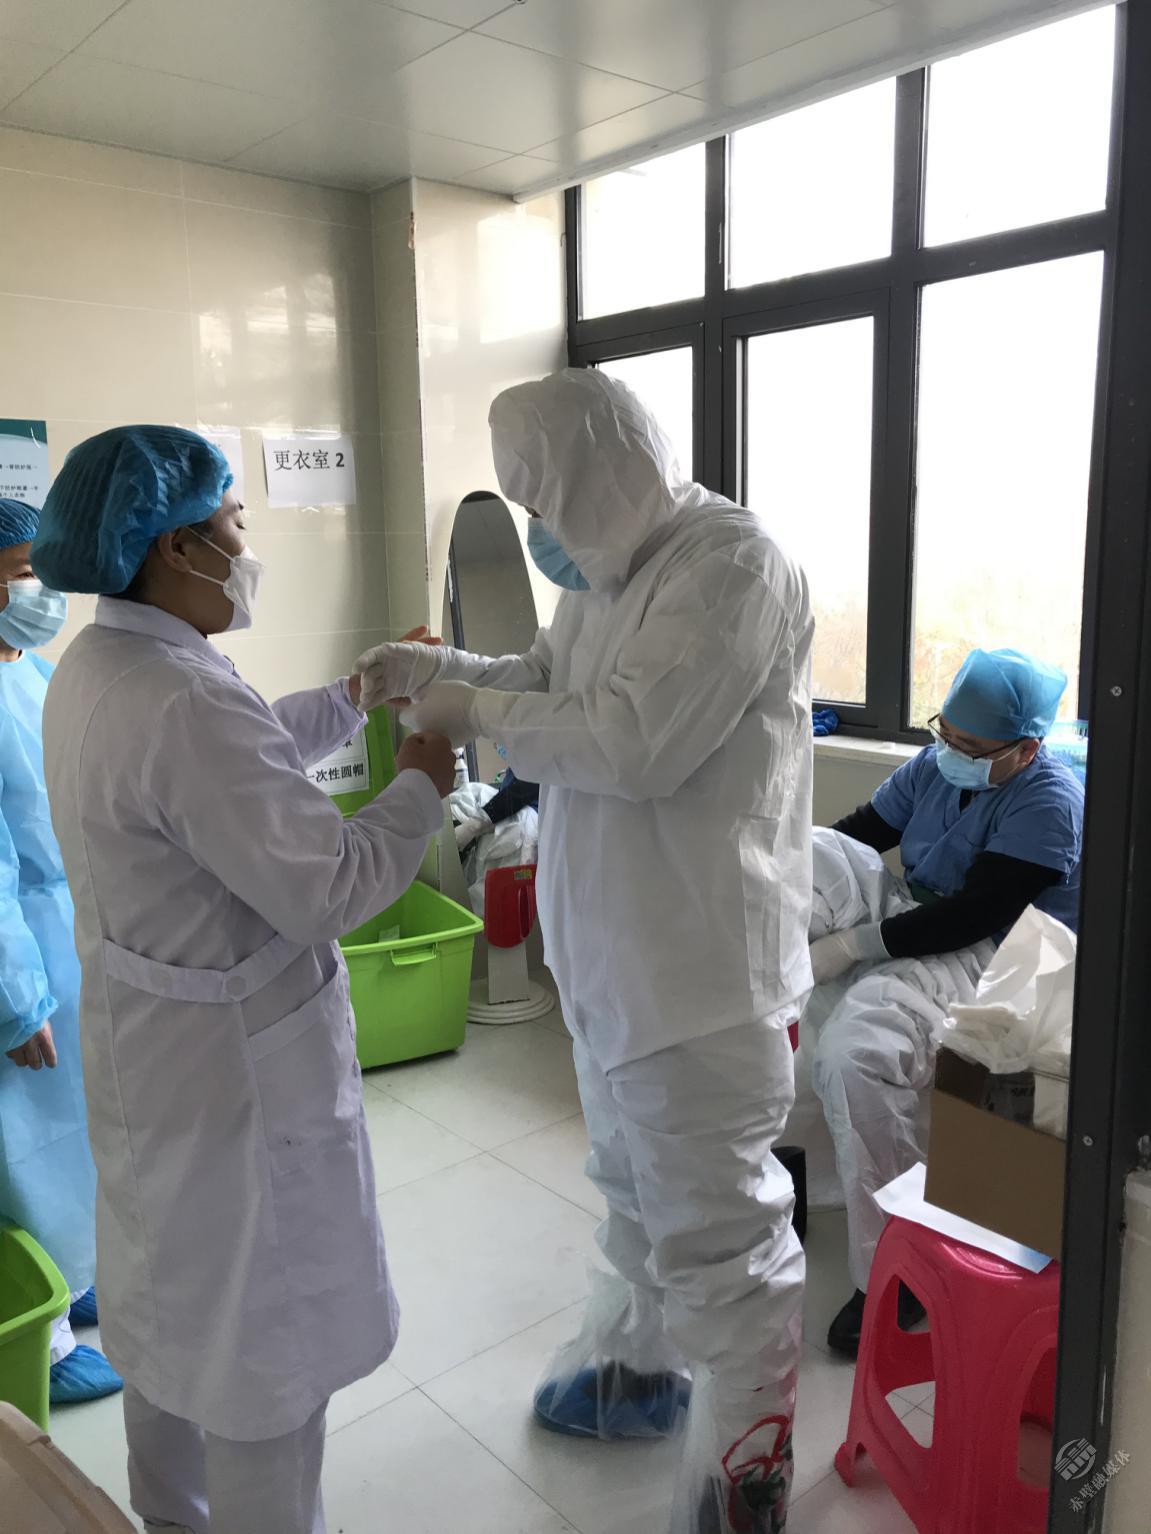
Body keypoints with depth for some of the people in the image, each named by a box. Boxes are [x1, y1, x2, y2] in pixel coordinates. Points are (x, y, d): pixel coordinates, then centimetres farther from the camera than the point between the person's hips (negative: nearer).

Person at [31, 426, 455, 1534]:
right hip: (235, 1062, -10)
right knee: (263, 1338, 11)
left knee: (171, 1298, 28)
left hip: (147, 1038, 10)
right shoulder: (185, 700, -30)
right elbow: (326, 889, -28)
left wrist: (351, 698, 10)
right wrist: (419, 787, -13)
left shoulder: (97, 666, 2)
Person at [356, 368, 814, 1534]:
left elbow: (631, 741, -28)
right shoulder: (612, 569, 7)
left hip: (700, 967, -9)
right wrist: (431, 668, 4)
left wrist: (475, 713, -16)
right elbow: (547, 678, 19)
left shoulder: (730, 565, -21)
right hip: (610, 948, 10)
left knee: (718, 1228, 5)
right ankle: (643, 1367, 50)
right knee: (634, 1182, 26)